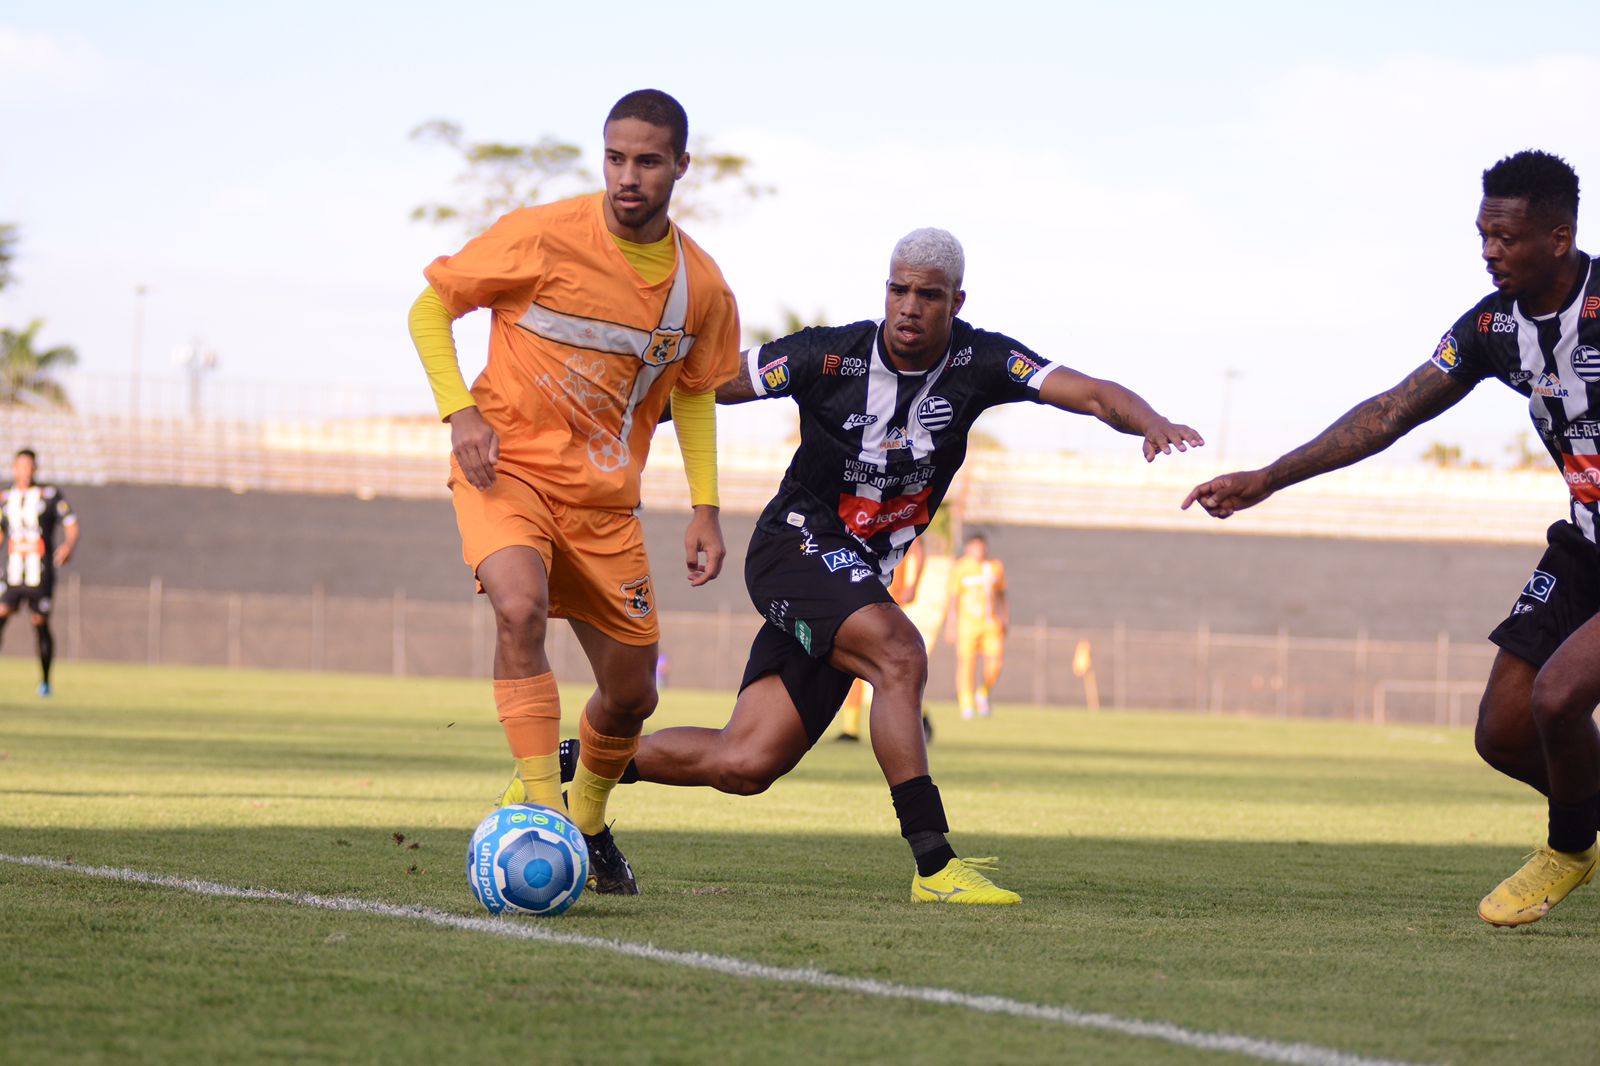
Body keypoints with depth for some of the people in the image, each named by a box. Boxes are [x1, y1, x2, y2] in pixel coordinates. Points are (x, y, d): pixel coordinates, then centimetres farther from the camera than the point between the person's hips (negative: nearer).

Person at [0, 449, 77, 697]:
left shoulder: (50, 495, 2)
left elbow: (73, 528, 0)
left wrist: (69, 546, -20)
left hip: (40, 576, -2)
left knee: (41, 624, 2)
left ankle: (45, 680, 19)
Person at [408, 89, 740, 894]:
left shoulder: (700, 285, -2)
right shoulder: (542, 237, -14)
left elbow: (694, 391, 15)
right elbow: (429, 308, -3)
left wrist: (704, 509, 7)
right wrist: (459, 410, -16)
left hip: (604, 497, 4)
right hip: (507, 466, -4)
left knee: (631, 692, 8)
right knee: (520, 608, -33)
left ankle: (587, 822, 36)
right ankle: (539, 807, -28)